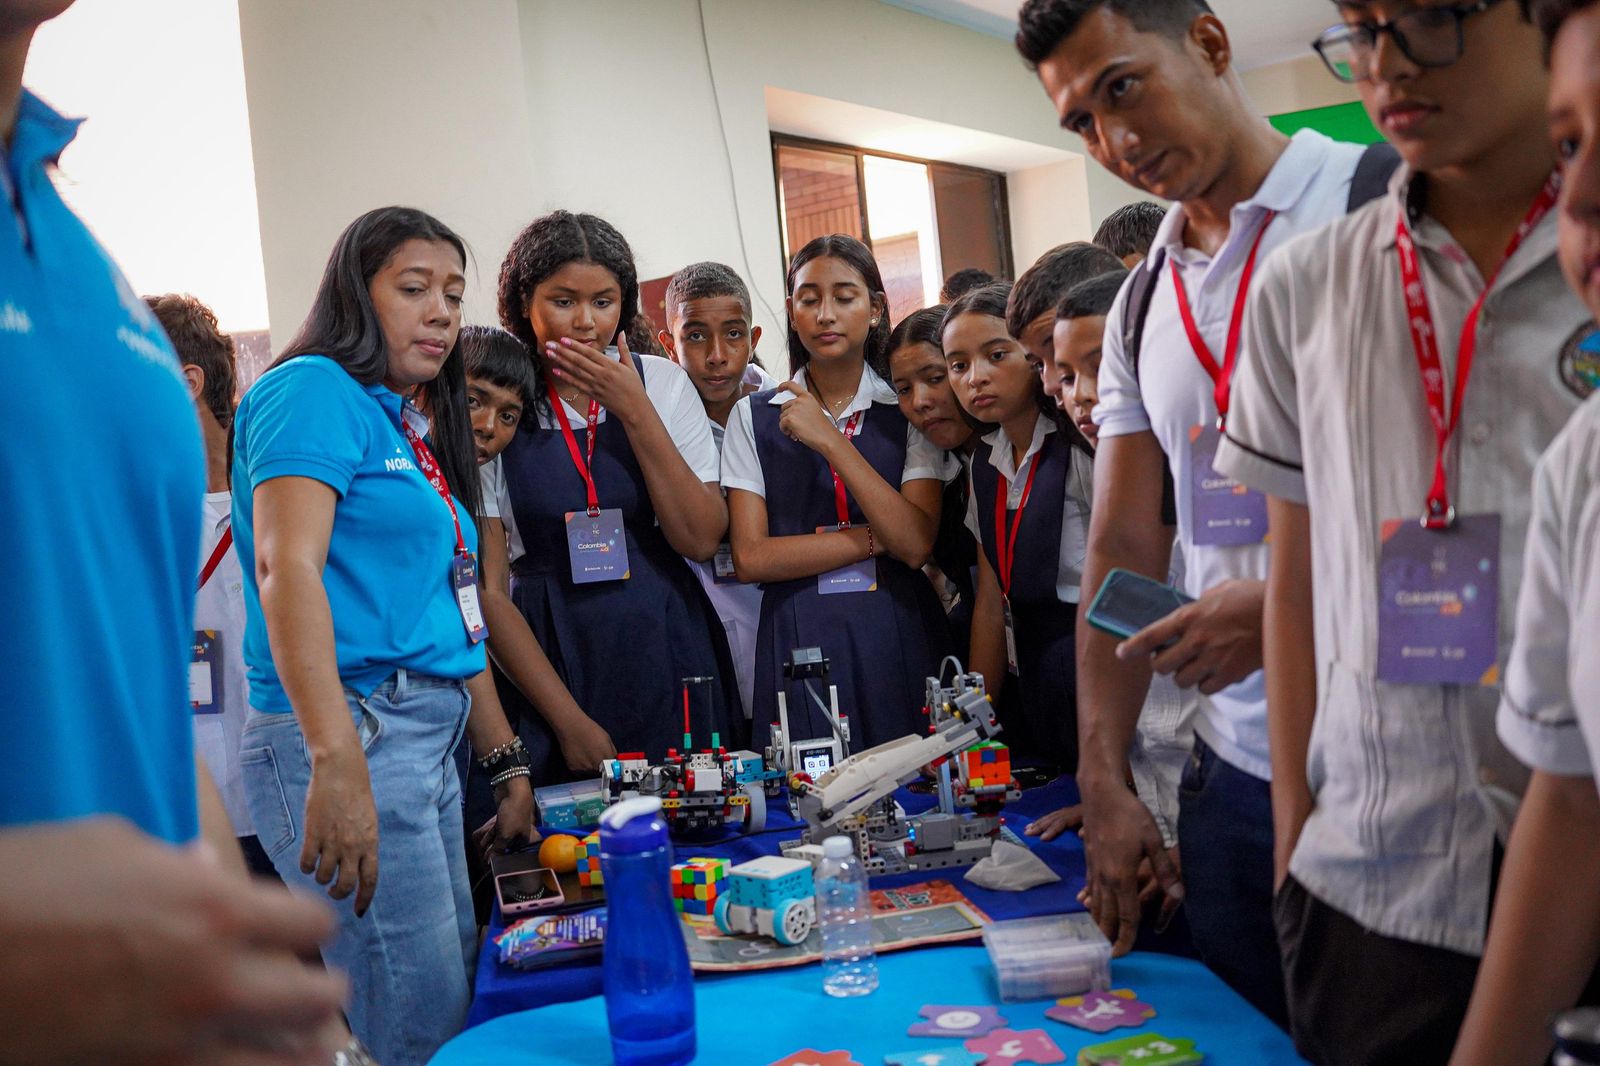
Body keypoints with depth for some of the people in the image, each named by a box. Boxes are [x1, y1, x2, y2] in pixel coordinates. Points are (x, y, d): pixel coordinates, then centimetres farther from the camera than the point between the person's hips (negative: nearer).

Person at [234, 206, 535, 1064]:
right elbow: (287, 568, -20)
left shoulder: (412, 429, 19)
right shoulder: (315, 389, -6)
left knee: (461, 991, 16)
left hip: (431, 743, 9)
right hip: (352, 731, -9)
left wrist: (507, 764, 18)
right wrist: (336, 762, -30)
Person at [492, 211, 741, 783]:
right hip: (550, 659, -2)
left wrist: (635, 412, -12)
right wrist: (567, 718, -7)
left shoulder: (661, 381, 2)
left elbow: (701, 540, -5)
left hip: (667, 650, 2)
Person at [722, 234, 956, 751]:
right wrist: (875, 538, -8)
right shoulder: (754, 416, 5)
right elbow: (750, 557, -4)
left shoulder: (909, 410, 4)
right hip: (798, 637, 0)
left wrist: (831, 441, -14)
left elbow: (915, 545, -10)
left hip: (897, 633, 0)